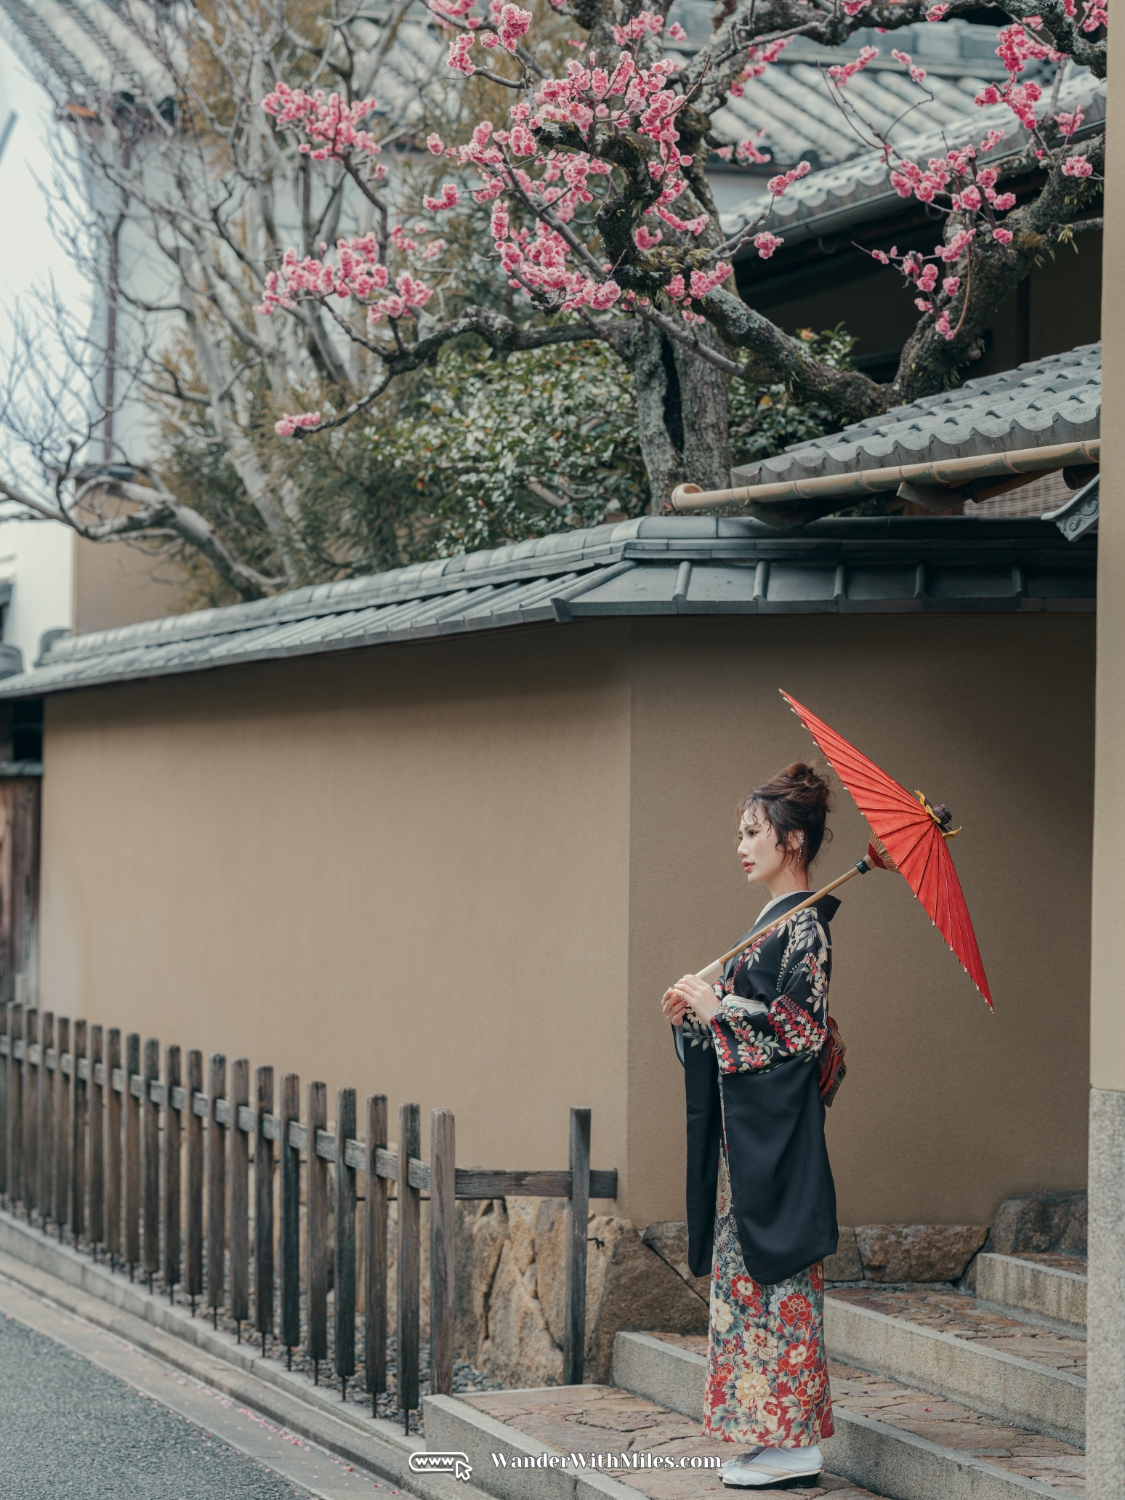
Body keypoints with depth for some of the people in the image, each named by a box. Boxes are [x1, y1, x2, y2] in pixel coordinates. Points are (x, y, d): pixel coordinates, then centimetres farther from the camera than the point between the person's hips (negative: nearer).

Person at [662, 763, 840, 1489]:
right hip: (746, 1129, 10)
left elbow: (800, 1029, -19)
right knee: (748, 1268, 9)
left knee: (775, 1273, -7)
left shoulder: (803, 924, -12)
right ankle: (774, 1433, 13)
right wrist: (697, 1010, 4)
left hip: (778, 1129, -10)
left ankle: (795, 1440, -3)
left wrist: (716, 1009, -14)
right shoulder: (775, 920, 16)